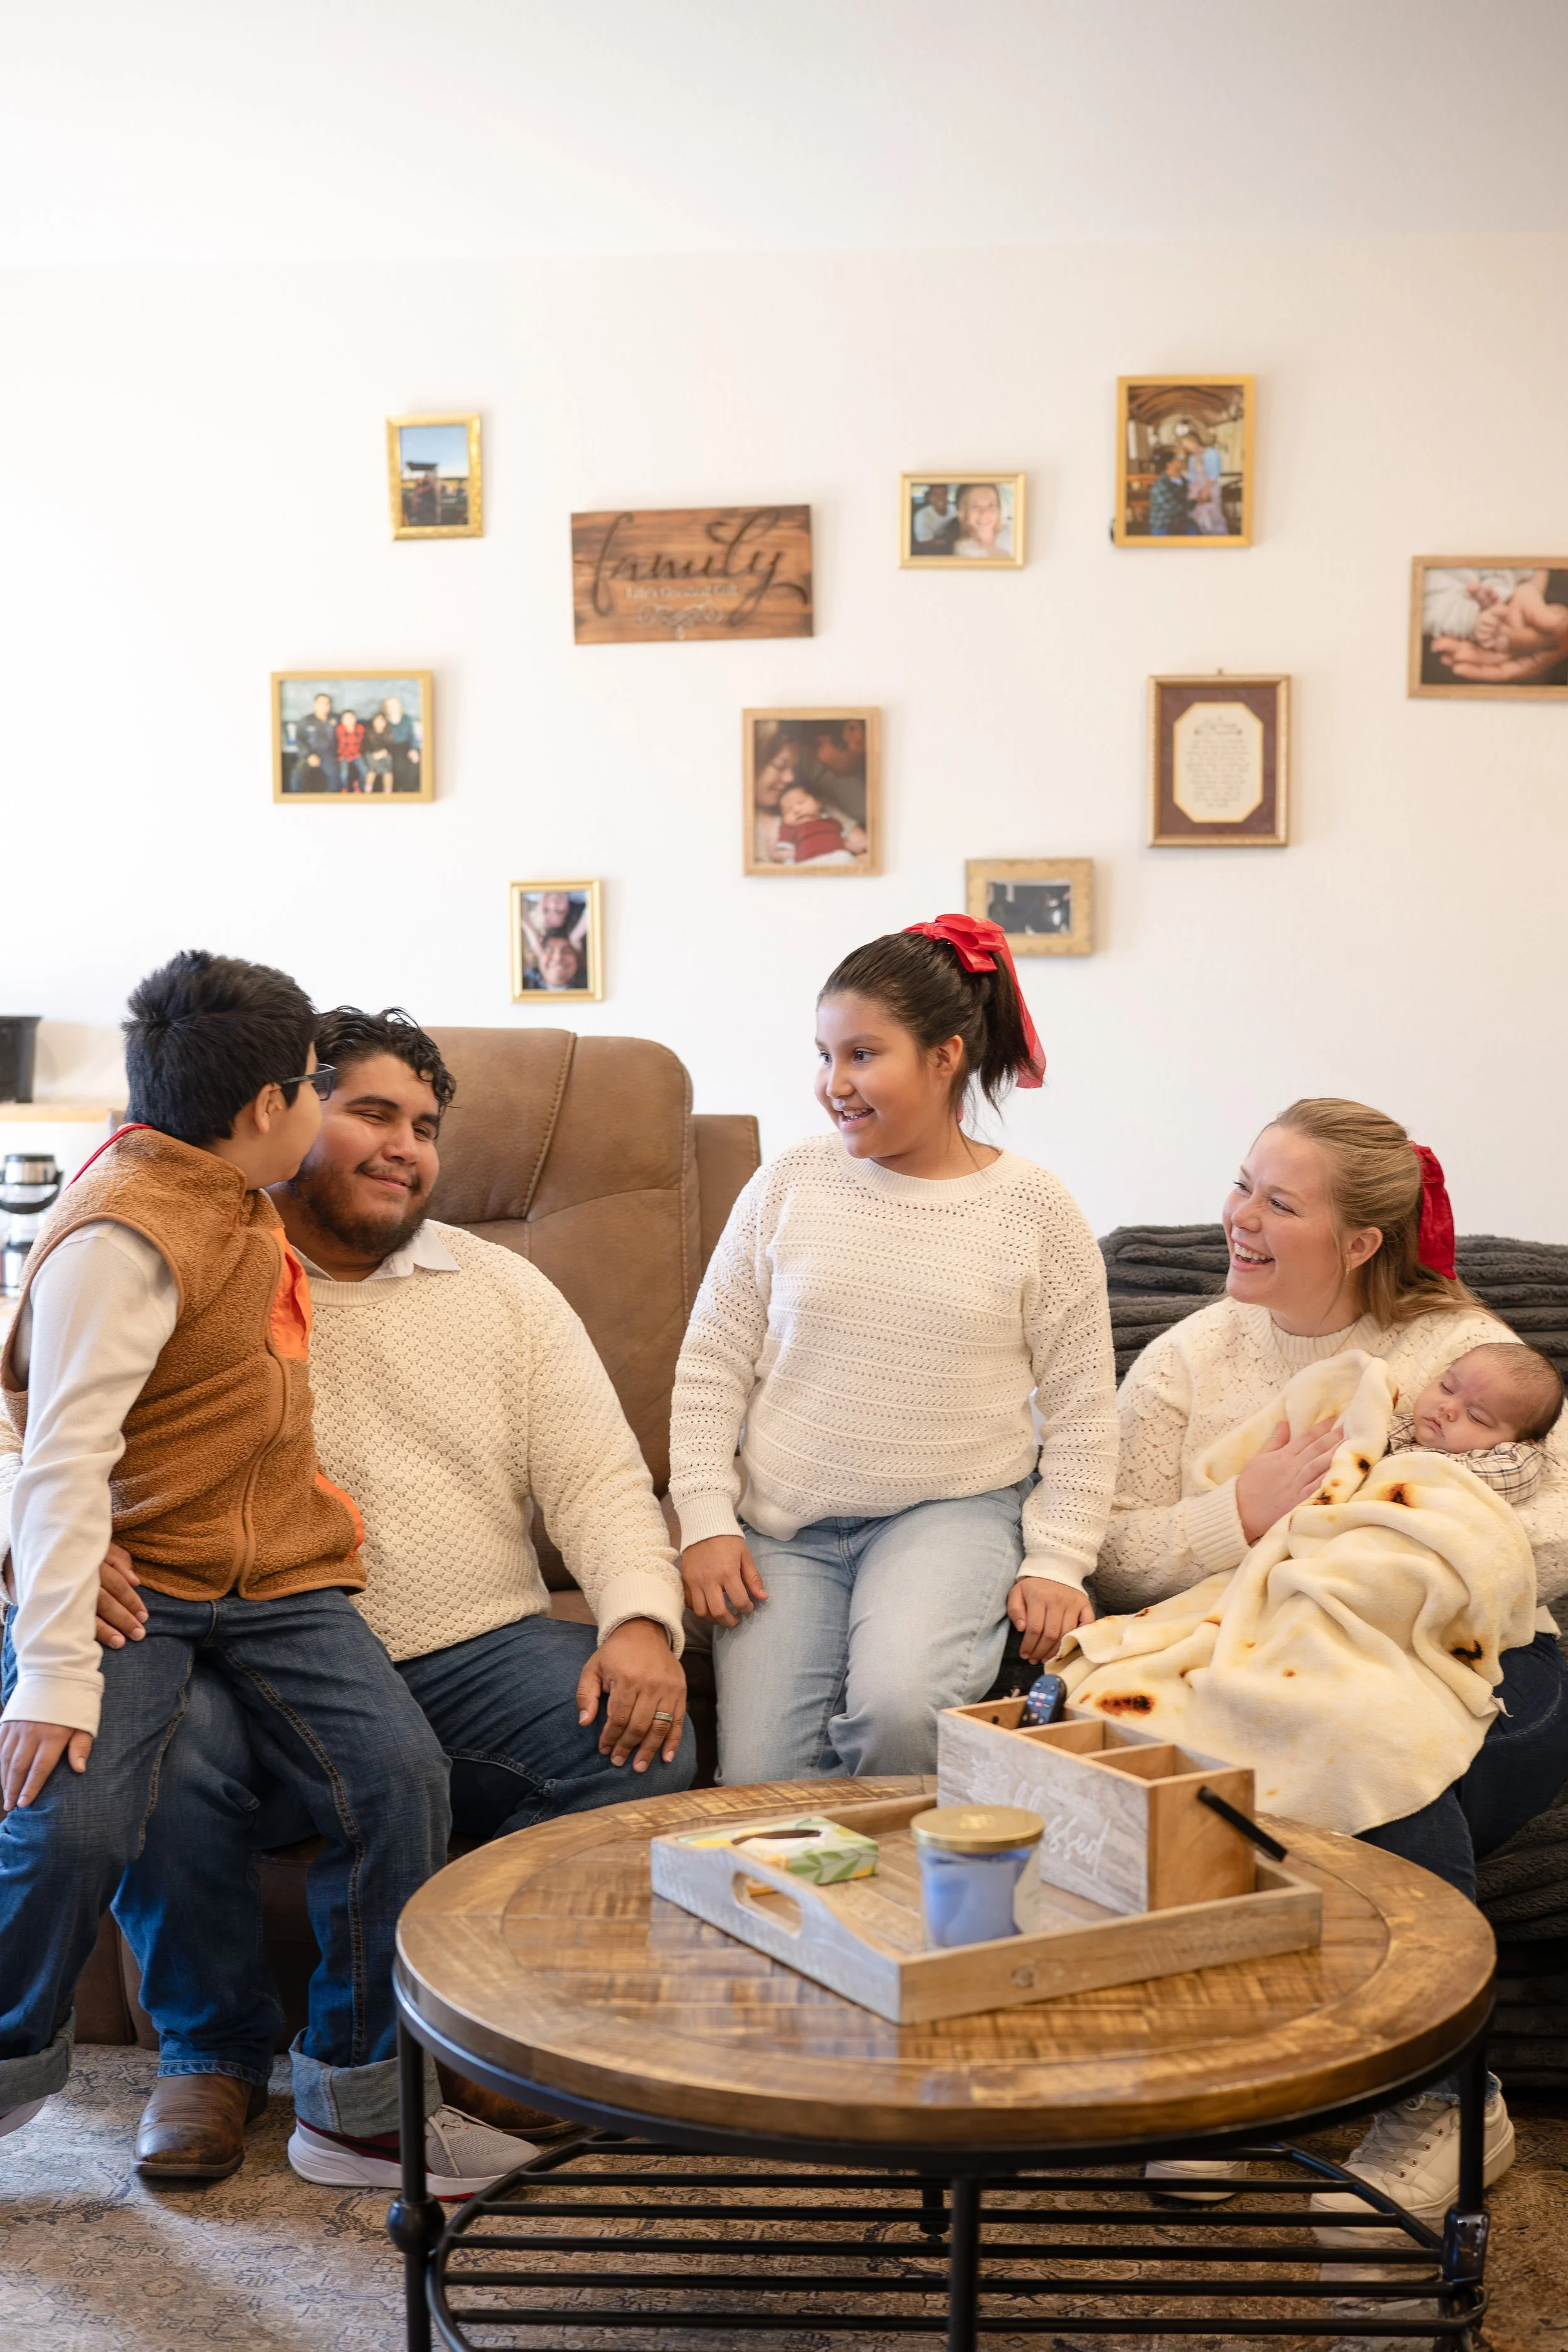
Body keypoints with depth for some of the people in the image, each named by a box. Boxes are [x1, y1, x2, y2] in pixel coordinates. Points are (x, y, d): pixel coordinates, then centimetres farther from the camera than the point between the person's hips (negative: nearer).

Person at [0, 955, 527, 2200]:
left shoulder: (229, 1198, 11)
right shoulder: (126, 1235, -16)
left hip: (274, 1571, 7)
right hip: (127, 1572, -7)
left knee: (401, 1773, -13)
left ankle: (357, 2091, 3)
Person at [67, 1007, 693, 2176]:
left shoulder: (503, 1288, 15)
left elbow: (597, 1477, 10)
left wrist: (641, 1620, -10)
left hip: (477, 1652, 2)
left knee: (649, 1748, -24)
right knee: (155, 1757, -33)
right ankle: (216, 2048, -3)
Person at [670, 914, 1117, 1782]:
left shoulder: (1032, 1207, -1)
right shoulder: (790, 1183, 3)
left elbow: (1080, 1410, 4)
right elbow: (711, 1367, 7)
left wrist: (1057, 1563, -4)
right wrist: (706, 1523, -2)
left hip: (954, 1512, -2)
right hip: (788, 1525, 2)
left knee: (897, 1702, -30)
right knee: (759, 1785, -16)